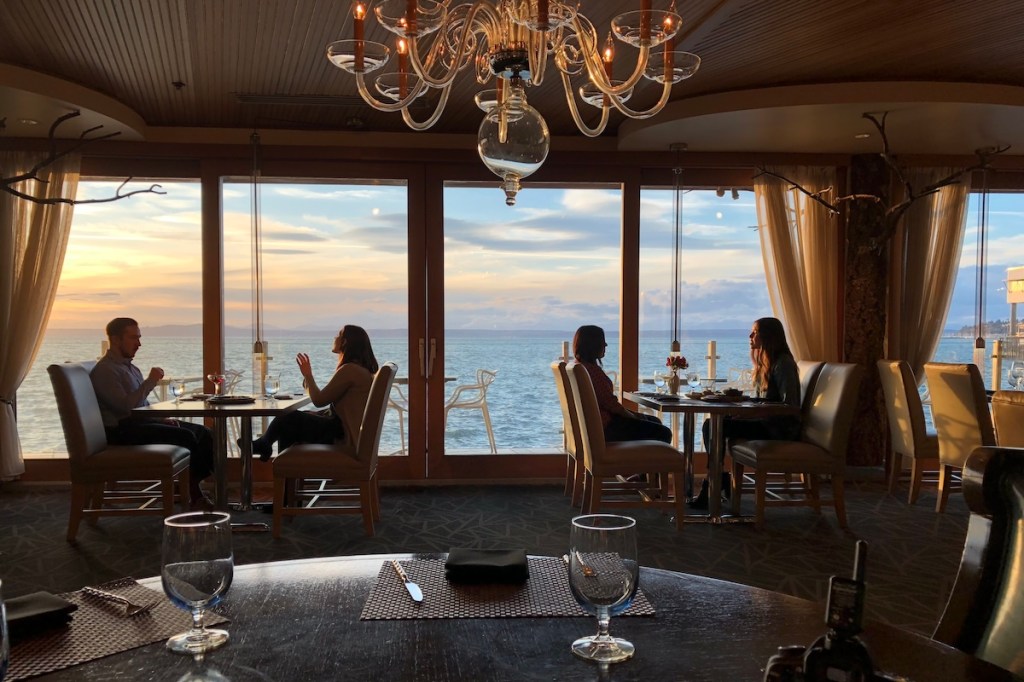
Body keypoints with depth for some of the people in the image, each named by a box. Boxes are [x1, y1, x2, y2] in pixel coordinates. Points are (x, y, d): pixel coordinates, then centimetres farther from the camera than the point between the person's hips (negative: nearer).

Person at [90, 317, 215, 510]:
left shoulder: (130, 367, 19)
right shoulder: (105, 370, -12)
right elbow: (125, 406, -23)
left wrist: (163, 418, 8)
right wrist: (150, 381, -16)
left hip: (143, 421, 10)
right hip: (123, 430, -10)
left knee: (203, 433, -2)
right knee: (186, 436, -24)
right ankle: (194, 495, -12)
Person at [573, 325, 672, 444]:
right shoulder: (593, 370, -22)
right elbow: (611, 403, -19)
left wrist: (633, 415, 10)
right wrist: (633, 416, -2)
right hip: (605, 426, -11)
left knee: (654, 421, 21)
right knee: (663, 433, -6)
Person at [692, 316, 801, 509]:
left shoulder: (782, 363, -12)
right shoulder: (764, 362, 17)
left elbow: (788, 406, -18)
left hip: (779, 428, -9)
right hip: (764, 422, 9)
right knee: (711, 424, -6)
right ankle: (720, 482, -6)